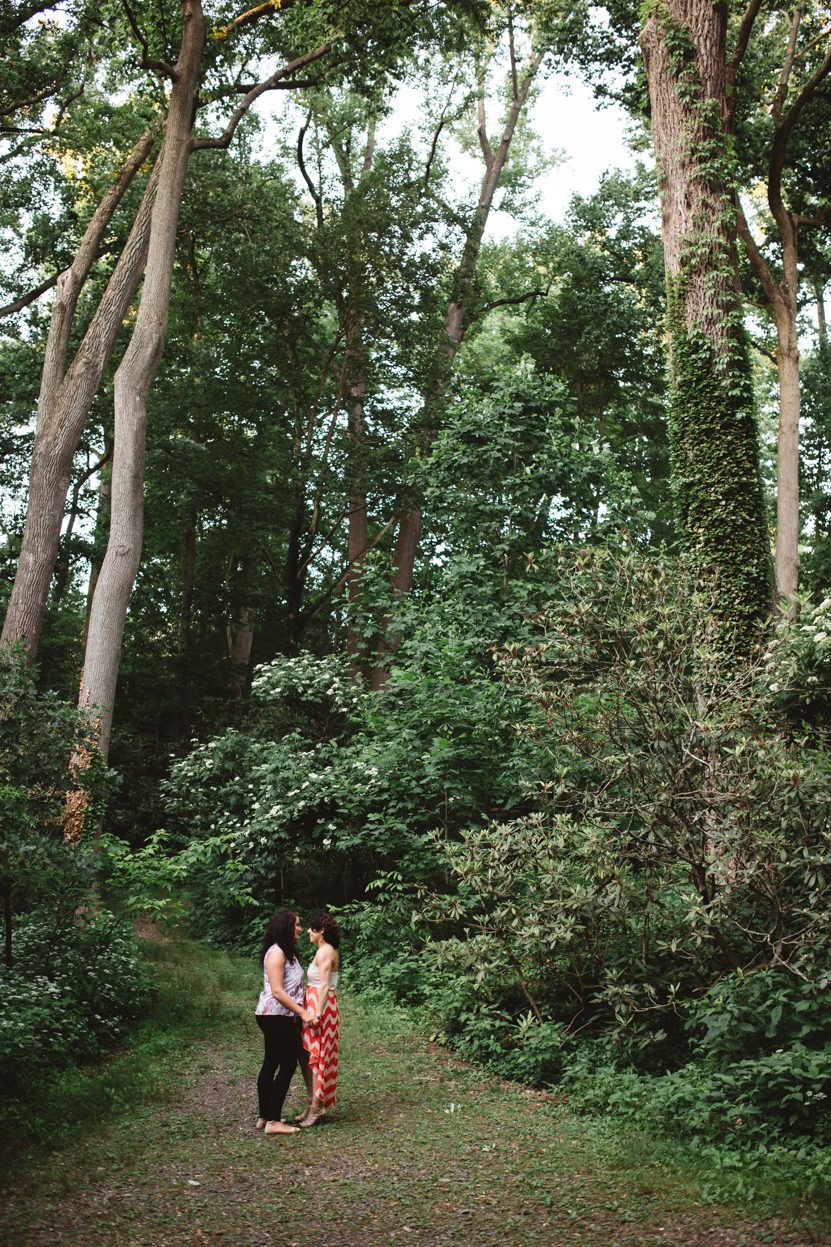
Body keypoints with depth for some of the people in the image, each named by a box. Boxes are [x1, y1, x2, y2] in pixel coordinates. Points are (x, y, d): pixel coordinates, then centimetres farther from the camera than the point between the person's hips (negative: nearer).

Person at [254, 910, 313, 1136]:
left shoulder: (288, 952, 14)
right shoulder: (276, 953, -16)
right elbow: (277, 991, -21)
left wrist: (302, 1011, 8)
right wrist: (302, 1012, -18)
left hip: (280, 1017, 10)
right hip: (276, 1016, -10)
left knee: (271, 1064, 13)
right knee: (288, 1065, -7)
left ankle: (264, 1117, 20)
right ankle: (273, 1121, -3)